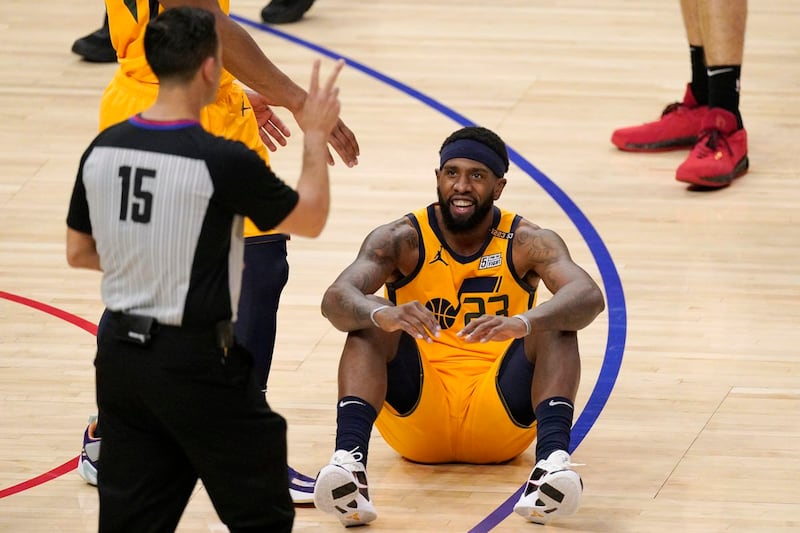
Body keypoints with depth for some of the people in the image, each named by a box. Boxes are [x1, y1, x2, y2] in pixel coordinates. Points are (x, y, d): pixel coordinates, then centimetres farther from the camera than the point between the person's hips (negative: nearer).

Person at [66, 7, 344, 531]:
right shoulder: (224, 162, -18)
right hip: (197, 364, -6)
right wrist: (316, 137, 11)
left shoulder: (102, 150, -1)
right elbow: (310, 219, -2)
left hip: (119, 355, 6)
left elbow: (78, 253, 11)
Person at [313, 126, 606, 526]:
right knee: (369, 322, -23)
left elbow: (589, 297, -24)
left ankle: (552, 463, -44)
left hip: (501, 419, 0)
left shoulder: (528, 243, -4)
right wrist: (384, 315, -46)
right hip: (416, 418, 0)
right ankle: (348, 461, -46)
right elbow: (335, 299, -22)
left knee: (556, 323, -21)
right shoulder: (401, 239, -4)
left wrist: (521, 324, -45)